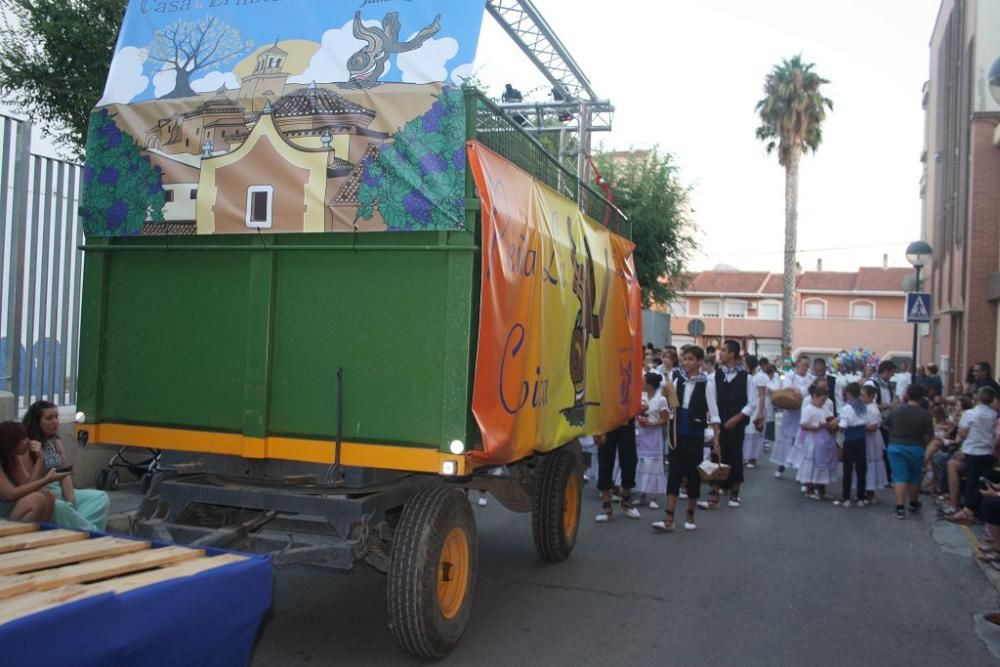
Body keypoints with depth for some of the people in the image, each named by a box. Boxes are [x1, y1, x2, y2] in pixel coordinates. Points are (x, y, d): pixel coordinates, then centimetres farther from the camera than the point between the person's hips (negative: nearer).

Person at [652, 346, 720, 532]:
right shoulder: (678, 381, 5)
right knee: (674, 473, -2)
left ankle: (690, 516, 22)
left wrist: (716, 437, -8)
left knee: (693, 474, 7)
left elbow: (713, 412, -6)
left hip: (695, 434, -3)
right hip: (677, 433, 3)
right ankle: (669, 519, -4)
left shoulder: (706, 383, -6)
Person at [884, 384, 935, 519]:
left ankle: (900, 508, -10)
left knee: (899, 477, 0)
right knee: (914, 478, 18)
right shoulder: (925, 415, -12)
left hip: (896, 446, 0)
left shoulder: (896, 410, -6)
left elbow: (886, 425, 6)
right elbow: (928, 437, -12)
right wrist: (922, 444, 9)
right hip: (916, 448, 0)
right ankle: (914, 505, 36)